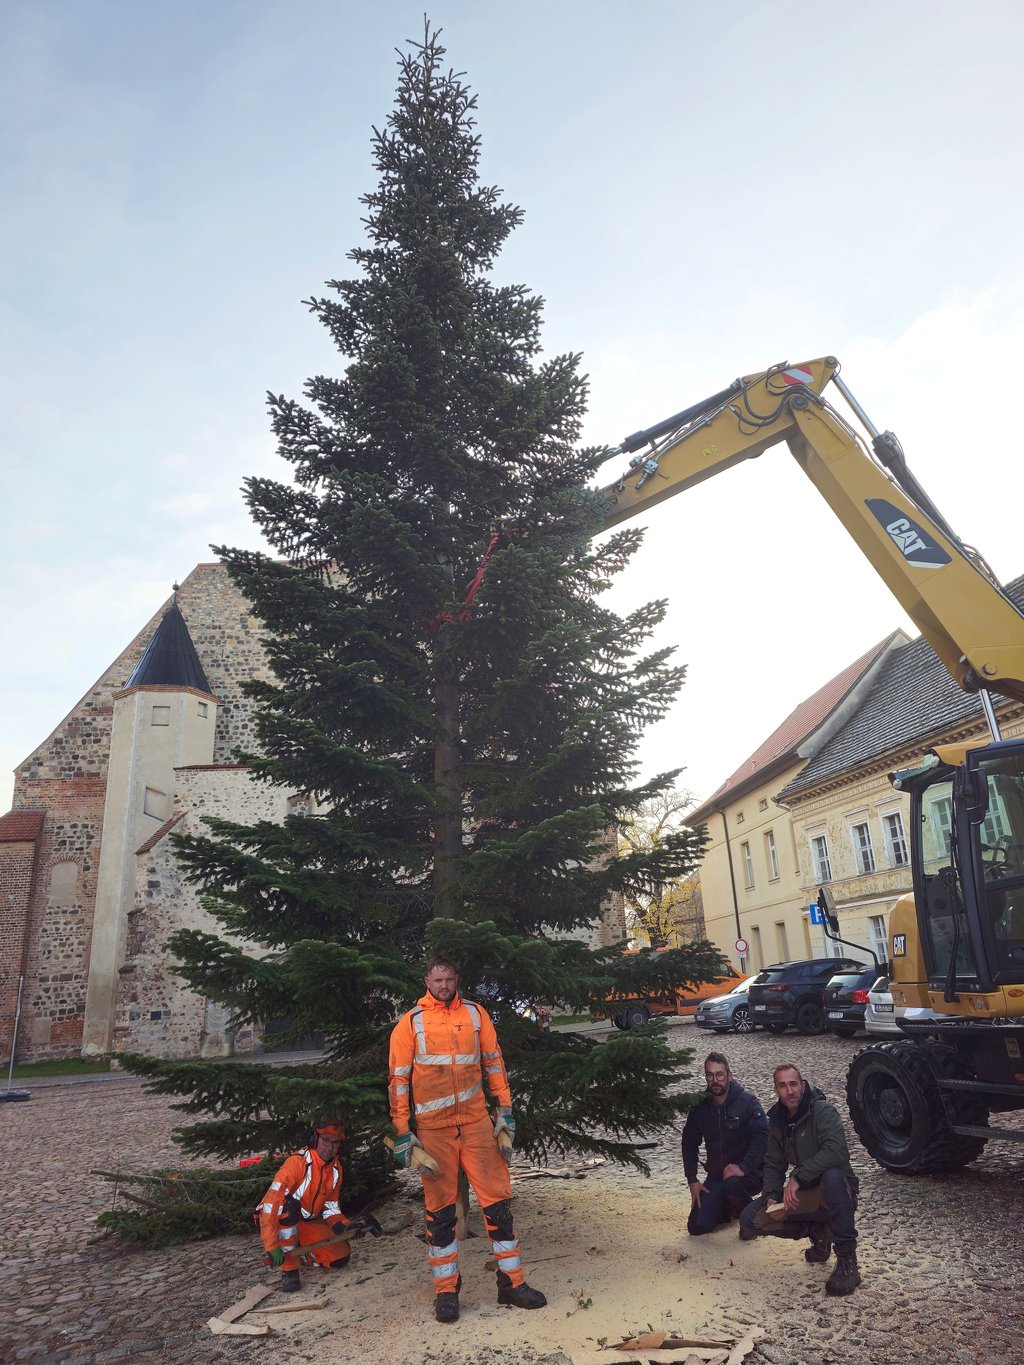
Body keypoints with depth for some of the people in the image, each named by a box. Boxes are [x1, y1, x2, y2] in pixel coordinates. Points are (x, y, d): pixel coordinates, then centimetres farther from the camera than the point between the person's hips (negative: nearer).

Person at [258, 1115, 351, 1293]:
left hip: (309, 1224, 6)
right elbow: (271, 1202, -34)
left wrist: (343, 1226, -11)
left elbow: (330, 1205, 8)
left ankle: (301, 1251, 15)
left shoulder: (336, 1169, -5)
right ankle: (289, 1270, -24)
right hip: (282, 1224, -6)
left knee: (340, 1259, -11)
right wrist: (271, 1245, -38)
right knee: (288, 1205, -38)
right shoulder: (297, 1162, -29)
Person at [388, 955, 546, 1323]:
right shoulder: (410, 1023, -1)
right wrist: (403, 1132, -3)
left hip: (477, 1123, 2)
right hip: (433, 1129, -2)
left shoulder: (475, 1014, 5)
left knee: (498, 1199, 4)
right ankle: (446, 1291, 19)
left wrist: (505, 1109, 6)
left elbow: (493, 1063, 11)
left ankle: (512, 1282, 16)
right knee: (440, 1210, 6)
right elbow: (398, 1079, 0)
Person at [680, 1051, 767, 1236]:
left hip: (748, 1172, -4)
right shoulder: (700, 1107, 0)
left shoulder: (748, 1102, -13)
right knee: (697, 1227, -4)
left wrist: (743, 1168, -32)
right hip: (716, 1176, 5)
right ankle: (727, 1210, 26)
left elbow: (762, 1137, -23)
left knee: (733, 1184, -38)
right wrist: (692, 1180, 2)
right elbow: (689, 1143, 9)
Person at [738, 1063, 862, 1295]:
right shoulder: (777, 1121, 3)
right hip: (804, 1196, 6)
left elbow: (837, 1152, -33)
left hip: (836, 1191, -6)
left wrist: (798, 1177, -33)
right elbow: (773, 1164, 9)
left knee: (832, 1176, -41)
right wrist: (771, 1196, -10)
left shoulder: (823, 1111, -17)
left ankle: (847, 1261, -25)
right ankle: (816, 1231, 10)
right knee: (749, 1219, -10)